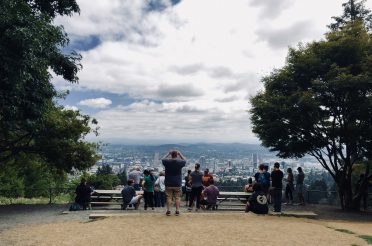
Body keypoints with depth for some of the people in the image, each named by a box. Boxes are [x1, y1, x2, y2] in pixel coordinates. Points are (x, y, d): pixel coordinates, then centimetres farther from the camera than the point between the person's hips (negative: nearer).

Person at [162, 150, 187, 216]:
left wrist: (168, 153, 15)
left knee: (169, 197, 6)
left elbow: (163, 159, 14)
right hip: (177, 183, 0)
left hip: (168, 184, 0)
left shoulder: (167, 162, -8)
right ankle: (177, 211, 8)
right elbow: (184, 160, 15)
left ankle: (168, 211, 8)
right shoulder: (180, 162, -8)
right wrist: (180, 153, 17)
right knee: (177, 197, 7)